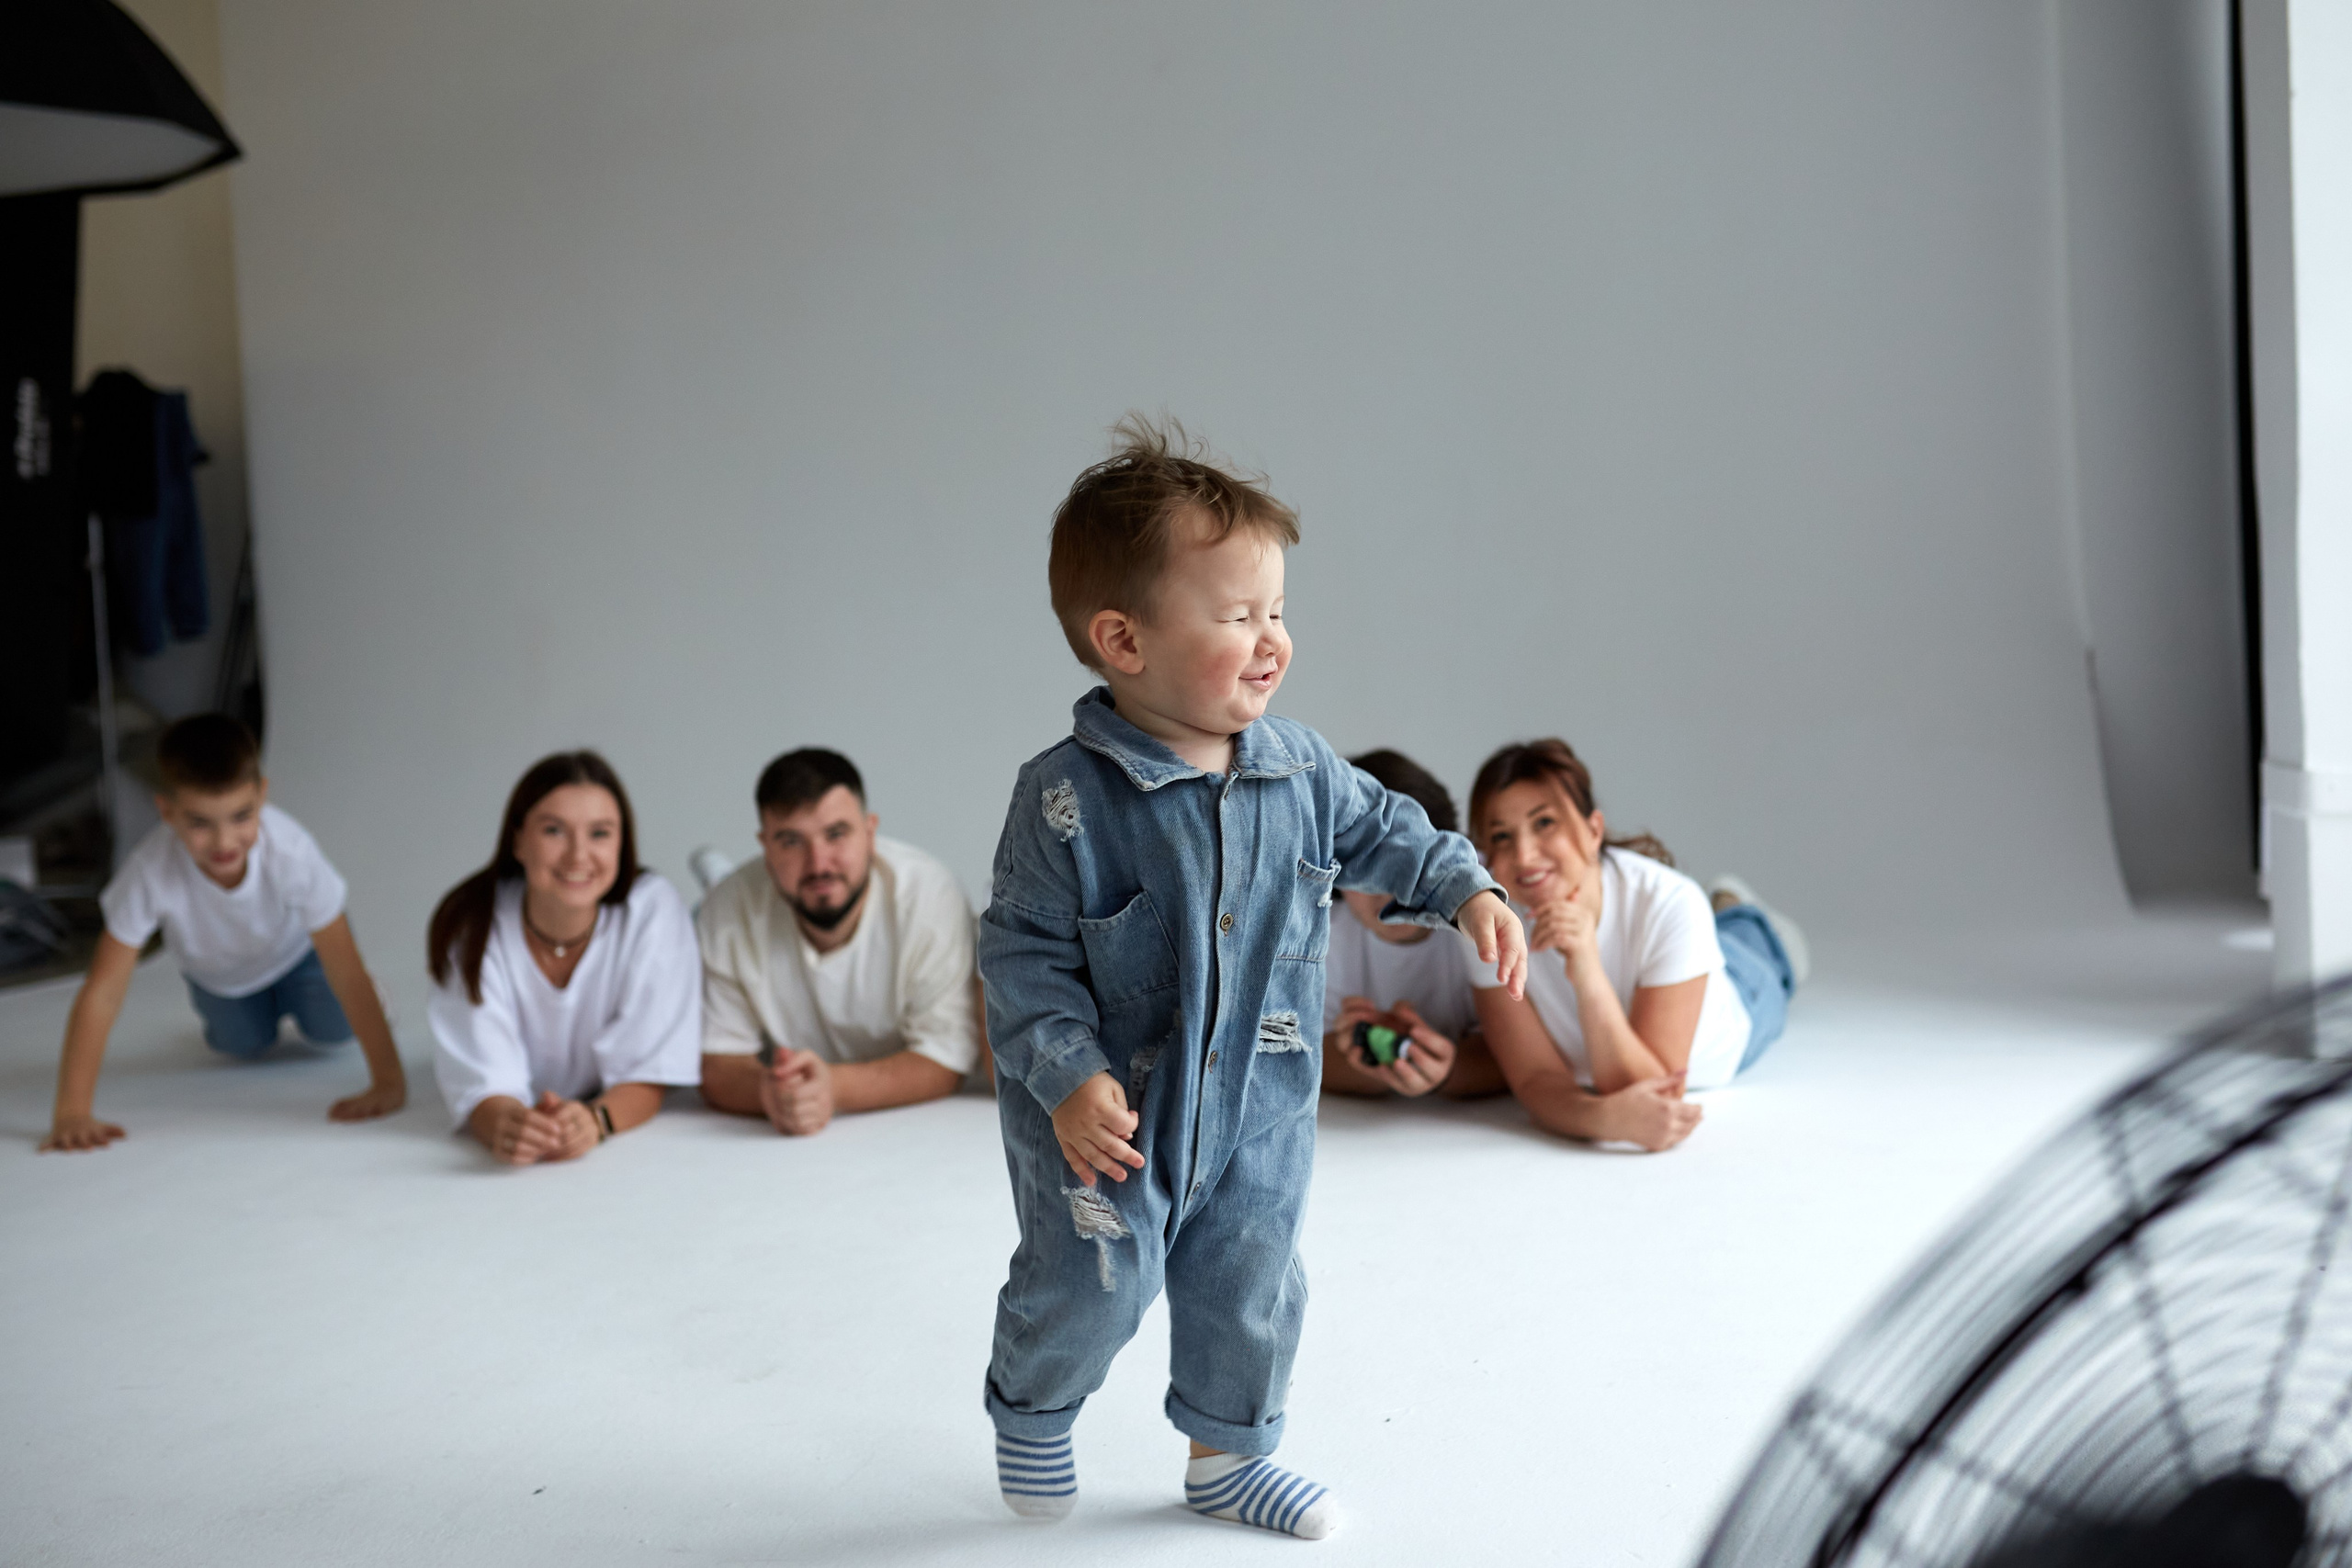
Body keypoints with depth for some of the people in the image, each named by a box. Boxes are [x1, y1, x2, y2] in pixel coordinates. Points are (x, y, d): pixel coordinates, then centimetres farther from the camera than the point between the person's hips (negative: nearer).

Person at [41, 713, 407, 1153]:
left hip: (295, 946, -1)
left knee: (331, 1029, -9)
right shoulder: (150, 872, -44)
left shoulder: (291, 853, -44)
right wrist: (71, 1114, -42)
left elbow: (346, 970, -39)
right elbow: (102, 991, -39)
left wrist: (389, 1081, -42)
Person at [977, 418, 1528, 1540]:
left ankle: (1228, 1453, 39)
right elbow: (1024, 950, -17)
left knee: (1250, 1283, 15)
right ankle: (1031, 1412, 32)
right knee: (1092, 1282, -1)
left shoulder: (1299, 767, -6)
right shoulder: (1068, 796, -22)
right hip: (1110, 1106, -5)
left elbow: (1377, 833, 13)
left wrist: (1466, 891, 1)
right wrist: (1070, 1077, -24)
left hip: (1257, 1099, 5)